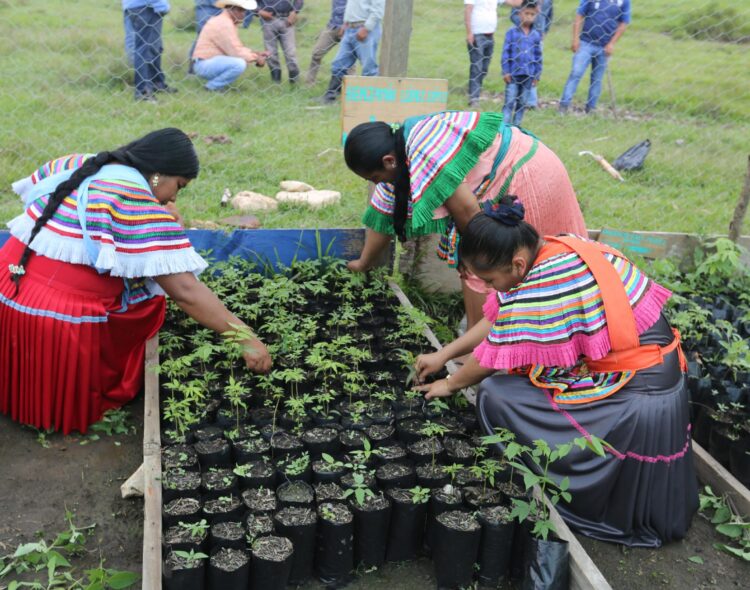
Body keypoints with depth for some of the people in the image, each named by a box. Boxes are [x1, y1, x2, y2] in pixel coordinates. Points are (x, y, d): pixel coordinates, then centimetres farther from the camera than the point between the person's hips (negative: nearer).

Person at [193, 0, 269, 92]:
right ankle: (212, 86, -11)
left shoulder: (229, 22, 14)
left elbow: (237, 48, 18)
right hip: (204, 65, -10)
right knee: (239, 63, -29)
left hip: (212, 62, 10)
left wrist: (256, 53, 5)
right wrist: (256, 58, -10)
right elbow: (235, 52, -20)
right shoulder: (224, 24, -17)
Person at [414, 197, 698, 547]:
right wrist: (443, 355, 18)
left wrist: (451, 385, 9)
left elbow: (492, 358, -11)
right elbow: (497, 321, 12)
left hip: (634, 400, -9)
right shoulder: (561, 248, 1)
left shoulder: (540, 289, -26)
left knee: (495, 394, -9)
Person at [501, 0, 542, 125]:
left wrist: (537, 75, 8)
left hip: (528, 75, 3)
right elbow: (506, 52, -3)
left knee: (522, 103, 9)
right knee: (509, 102, -4)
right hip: (513, 74, -3)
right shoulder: (512, 32, -4)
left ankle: (516, 126, 19)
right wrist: (505, 72, -7)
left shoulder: (536, 35, 5)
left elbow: (538, 56, 10)